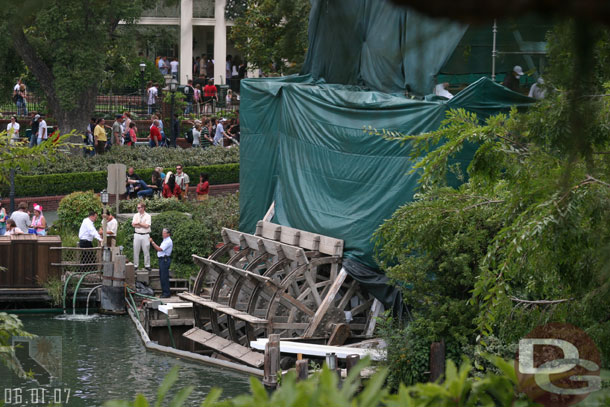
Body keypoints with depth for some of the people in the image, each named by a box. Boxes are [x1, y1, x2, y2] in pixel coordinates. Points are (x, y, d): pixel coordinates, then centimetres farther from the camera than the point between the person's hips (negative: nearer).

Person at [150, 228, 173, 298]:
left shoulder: (168, 241, -14)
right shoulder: (165, 241, 20)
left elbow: (160, 249, -22)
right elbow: (158, 249, 20)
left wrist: (152, 242, -21)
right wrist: (152, 242, 13)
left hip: (165, 259, -11)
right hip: (162, 260, 11)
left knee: (164, 277, -10)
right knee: (161, 276, 12)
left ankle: (167, 293, -7)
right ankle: (164, 292, 17)